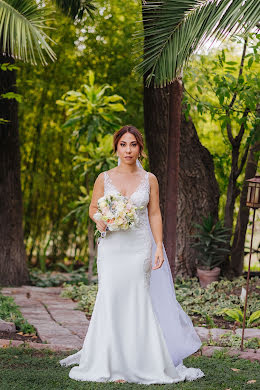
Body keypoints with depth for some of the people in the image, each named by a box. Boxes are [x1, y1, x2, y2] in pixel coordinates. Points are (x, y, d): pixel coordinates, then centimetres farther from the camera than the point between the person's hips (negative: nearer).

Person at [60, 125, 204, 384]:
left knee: (137, 302, -1)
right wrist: (100, 222, -11)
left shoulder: (149, 180, 5)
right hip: (112, 247, 0)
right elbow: (93, 209, 11)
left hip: (140, 247, 0)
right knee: (111, 301, -4)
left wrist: (159, 248, -3)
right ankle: (112, 363, 5)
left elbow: (155, 215, 5)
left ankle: (139, 362, 10)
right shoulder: (104, 178, 5)